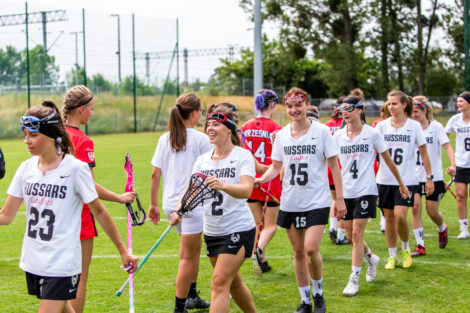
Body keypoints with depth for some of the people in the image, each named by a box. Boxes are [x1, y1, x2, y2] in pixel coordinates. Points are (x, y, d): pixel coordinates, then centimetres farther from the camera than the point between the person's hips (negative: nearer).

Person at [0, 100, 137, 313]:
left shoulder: (75, 168, -10)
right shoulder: (26, 168, 5)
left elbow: (99, 212, -2)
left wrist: (123, 251, 2)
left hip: (62, 264, -5)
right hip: (33, 262, 5)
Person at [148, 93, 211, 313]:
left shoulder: (164, 139, 6)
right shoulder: (200, 139, -9)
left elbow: (155, 174, 5)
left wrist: (153, 204, 11)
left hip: (170, 204, 6)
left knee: (194, 247, 22)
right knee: (187, 257, 1)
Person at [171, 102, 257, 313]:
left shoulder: (243, 156, -11)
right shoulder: (202, 160, 6)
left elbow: (246, 190, -26)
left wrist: (223, 185, -45)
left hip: (238, 230, -6)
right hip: (212, 231, 7)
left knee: (219, 283, -14)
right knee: (233, 282, 18)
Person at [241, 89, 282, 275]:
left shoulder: (246, 127, 3)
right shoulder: (275, 128, -12)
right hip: (269, 181, -4)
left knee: (257, 223, 16)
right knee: (271, 225, 6)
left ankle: (262, 261, 16)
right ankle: (259, 250, -21)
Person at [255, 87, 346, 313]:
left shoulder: (322, 131, -5)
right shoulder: (281, 135, 5)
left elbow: (334, 166, -2)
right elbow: (276, 166, 11)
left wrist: (339, 198, -5)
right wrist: (261, 179, -9)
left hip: (317, 201, -4)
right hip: (290, 202, 4)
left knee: (311, 249, -15)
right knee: (298, 252, 9)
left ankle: (318, 293, 10)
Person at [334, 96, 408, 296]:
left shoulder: (372, 134, -4)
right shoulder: (338, 136, 5)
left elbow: (388, 160, 5)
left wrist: (401, 183, 12)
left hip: (365, 190, -4)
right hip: (346, 192, 4)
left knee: (357, 233, -10)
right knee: (351, 236, 11)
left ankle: (354, 279, -4)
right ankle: (371, 259, 40)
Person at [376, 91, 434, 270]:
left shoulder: (414, 126, -1)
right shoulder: (382, 126, 3)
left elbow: (423, 153, 5)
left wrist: (429, 177, 3)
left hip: (407, 180, -2)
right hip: (385, 179, 3)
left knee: (400, 215, -14)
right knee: (389, 217, 6)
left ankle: (406, 249, 12)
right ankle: (392, 256, 18)